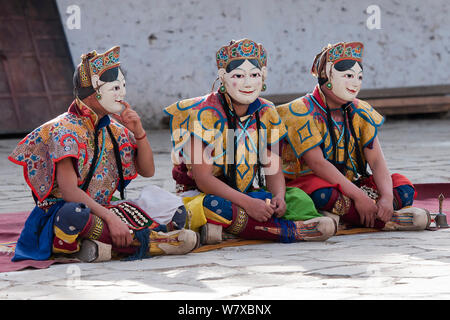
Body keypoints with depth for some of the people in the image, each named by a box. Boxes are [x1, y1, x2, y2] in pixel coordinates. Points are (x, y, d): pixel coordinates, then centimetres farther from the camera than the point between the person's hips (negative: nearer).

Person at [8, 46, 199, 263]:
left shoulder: (113, 129, 12)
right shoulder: (65, 130, -12)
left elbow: (147, 171, 16)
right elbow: (68, 190, -23)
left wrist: (139, 132, -1)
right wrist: (110, 218, -33)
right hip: (59, 211, -7)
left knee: (177, 212, -9)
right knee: (74, 213, -44)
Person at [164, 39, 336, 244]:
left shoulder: (266, 113, 2)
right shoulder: (207, 113, -15)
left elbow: (273, 169, 5)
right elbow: (203, 178, -20)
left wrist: (279, 197, -19)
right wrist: (248, 203, -29)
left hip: (249, 193, 6)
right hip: (203, 194, -5)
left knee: (298, 197, -16)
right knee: (215, 206, -39)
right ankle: (295, 230, -32)